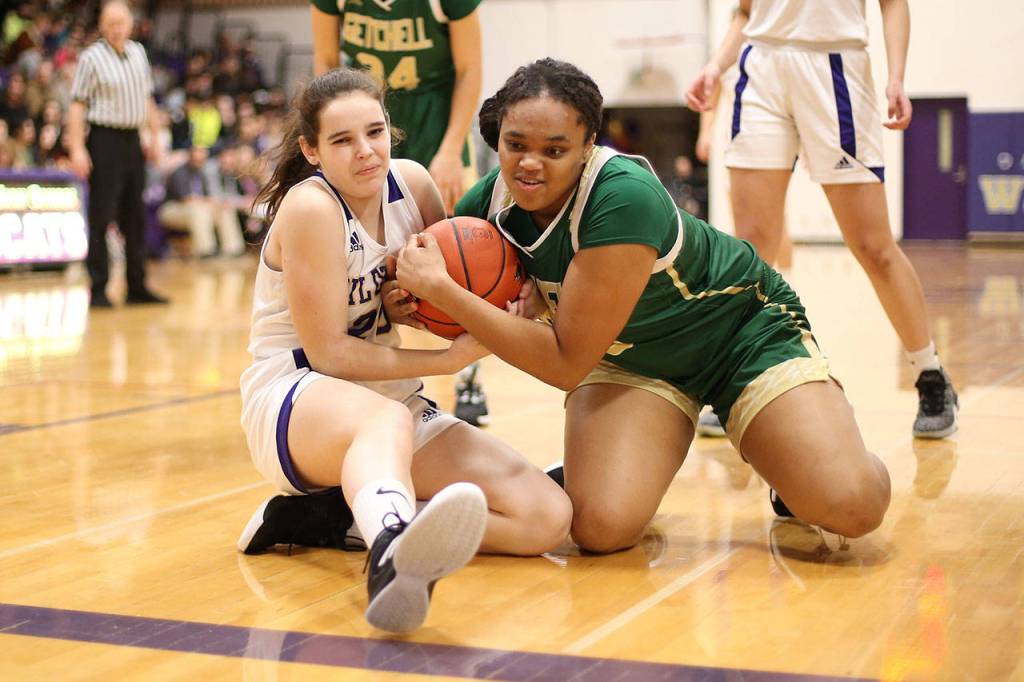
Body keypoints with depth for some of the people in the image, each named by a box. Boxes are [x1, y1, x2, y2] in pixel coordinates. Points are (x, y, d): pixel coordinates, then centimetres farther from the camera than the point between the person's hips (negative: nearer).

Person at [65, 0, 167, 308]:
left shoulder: (138, 52, 11)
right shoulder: (92, 57, -7)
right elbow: (78, 104, -10)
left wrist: (155, 135, 16)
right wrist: (77, 148, -17)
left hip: (132, 140, 6)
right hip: (105, 140, -6)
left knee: (135, 218, 10)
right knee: (101, 218, -4)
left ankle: (137, 287, 18)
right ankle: (98, 290, 0)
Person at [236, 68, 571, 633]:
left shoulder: (410, 182, 1)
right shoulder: (311, 206, -15)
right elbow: (328, 353, -16)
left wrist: (414, 303, -8)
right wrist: (449, 360, -20)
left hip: (396, 402, 7)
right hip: (293, 401, -7)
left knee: (547, 517, -12)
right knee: (388, 420, -43)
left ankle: (334, 517, -13)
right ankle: (392, 557, -76)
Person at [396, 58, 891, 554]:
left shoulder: (624, 199, -36)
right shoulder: (486, 205, -18)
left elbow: (566, 363, -32)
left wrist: (438, 288, -34)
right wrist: (525, 301, -24)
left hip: (741, 329, -4)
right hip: (627, 355, 4)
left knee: (852, 505, -22)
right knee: (602, 525, -22)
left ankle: (792, 481, 11)